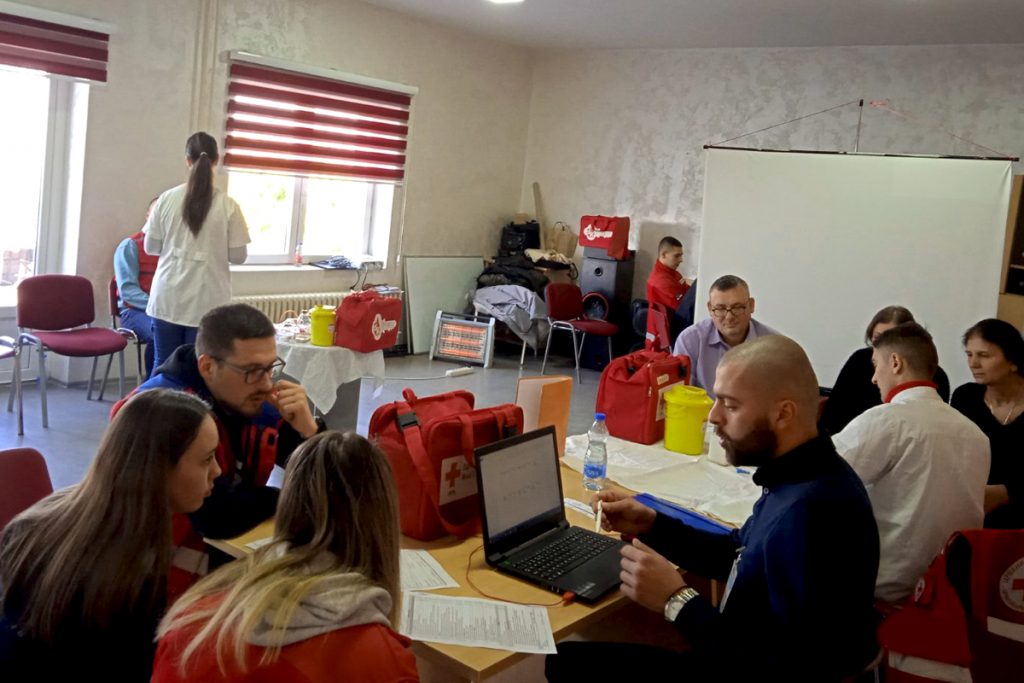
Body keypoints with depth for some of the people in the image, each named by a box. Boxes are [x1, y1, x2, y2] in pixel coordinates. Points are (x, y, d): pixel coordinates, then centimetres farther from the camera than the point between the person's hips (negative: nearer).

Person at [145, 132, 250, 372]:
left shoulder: (167, 199, -3)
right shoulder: (228, 206, -8)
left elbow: (151, 247, 5)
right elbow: (238, 256, -4)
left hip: (168, 297, 2)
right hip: (207, 302, -2)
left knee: (164, 366, 11)